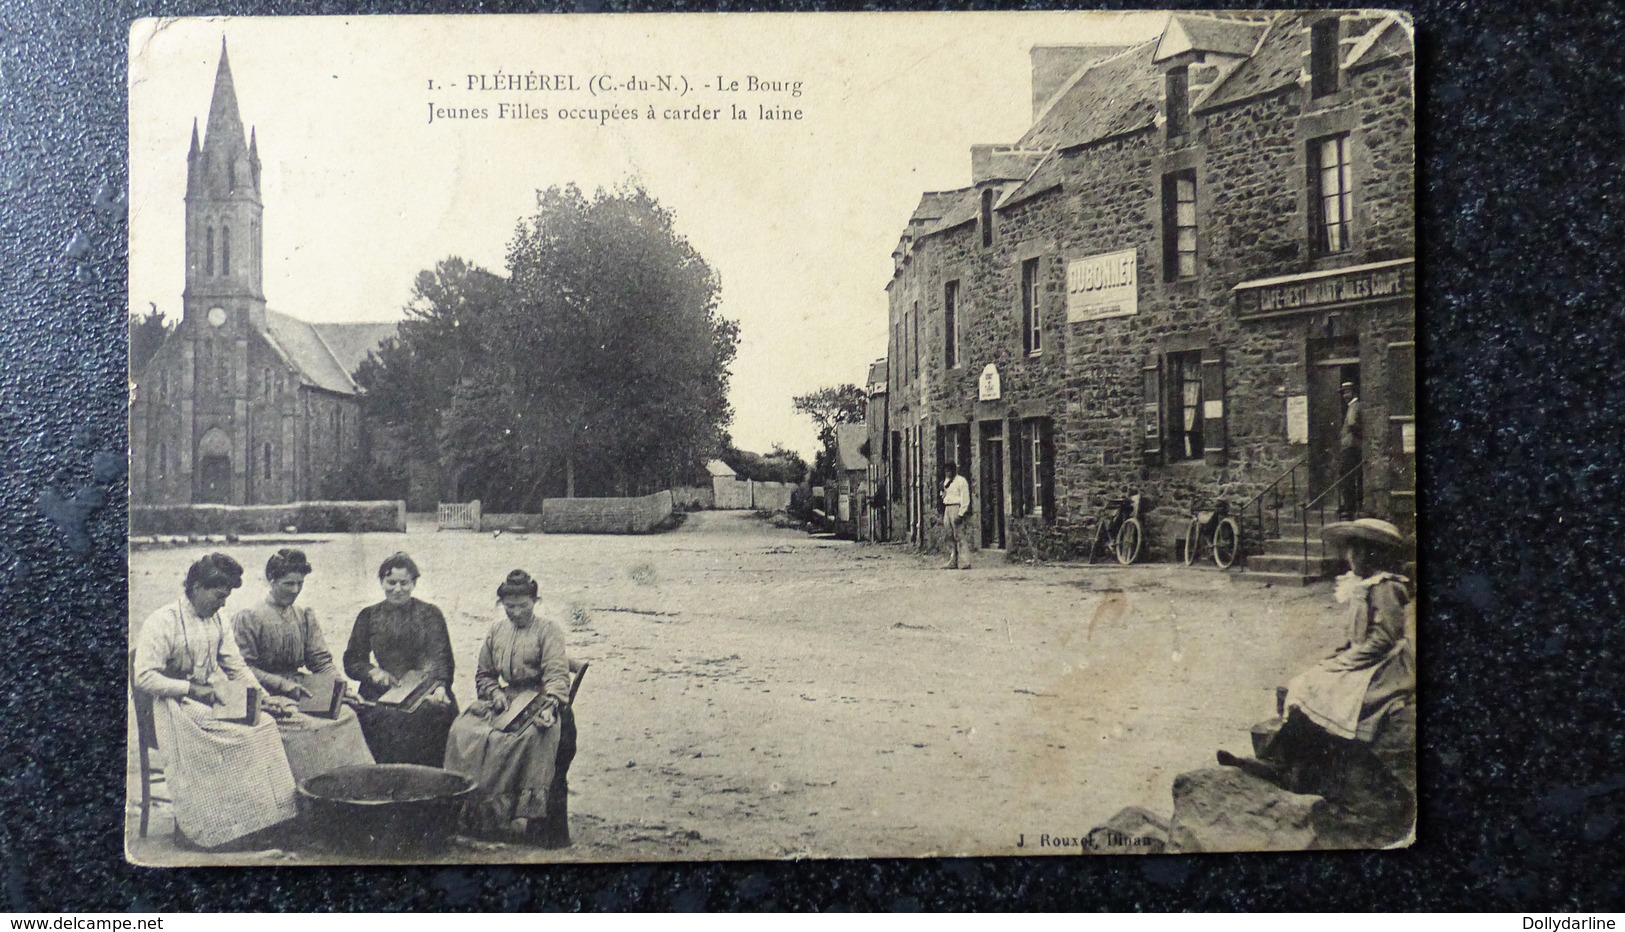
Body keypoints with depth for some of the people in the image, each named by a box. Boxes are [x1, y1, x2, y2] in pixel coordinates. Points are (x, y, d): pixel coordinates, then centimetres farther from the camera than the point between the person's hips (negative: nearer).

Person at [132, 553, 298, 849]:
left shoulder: (216, 621, 14)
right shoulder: (162, 622, -9)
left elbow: (237, 668, 16)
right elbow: (143, 679, -17)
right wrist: (191, 689, -19)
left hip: (211, 701, 7)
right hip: (175, 706, -7)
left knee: (263, 724, -19)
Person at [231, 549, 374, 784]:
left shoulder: (305, 617, 16)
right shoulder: (248, 618, -1)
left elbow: (321, 661, 12)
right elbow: (244, 669, -7)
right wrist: (284, 685, -16)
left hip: (300, 692, 5)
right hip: (269, 698, -5)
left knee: (346, 715, -19)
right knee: (306, 725, -30)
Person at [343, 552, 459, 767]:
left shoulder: (430, 614, 12)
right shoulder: (369, 616, 17)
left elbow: (443, 659, 2)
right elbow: (351, 663, 14)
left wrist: (440, 687, -18)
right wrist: (373, 672, -8)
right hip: (382, 695, 1)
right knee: (388, 721, -28)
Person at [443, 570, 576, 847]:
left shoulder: (549, 630, 1)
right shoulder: (497, 630, 16)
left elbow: (557, 674, -11)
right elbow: (483, 674, 23)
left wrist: (550, 706, -29)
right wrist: (495, 692, -1)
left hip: (538, 702, -5)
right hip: (505, 702, 5)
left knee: (541, 734, -36)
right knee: (464, 729, -19)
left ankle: (545, 831, -31)